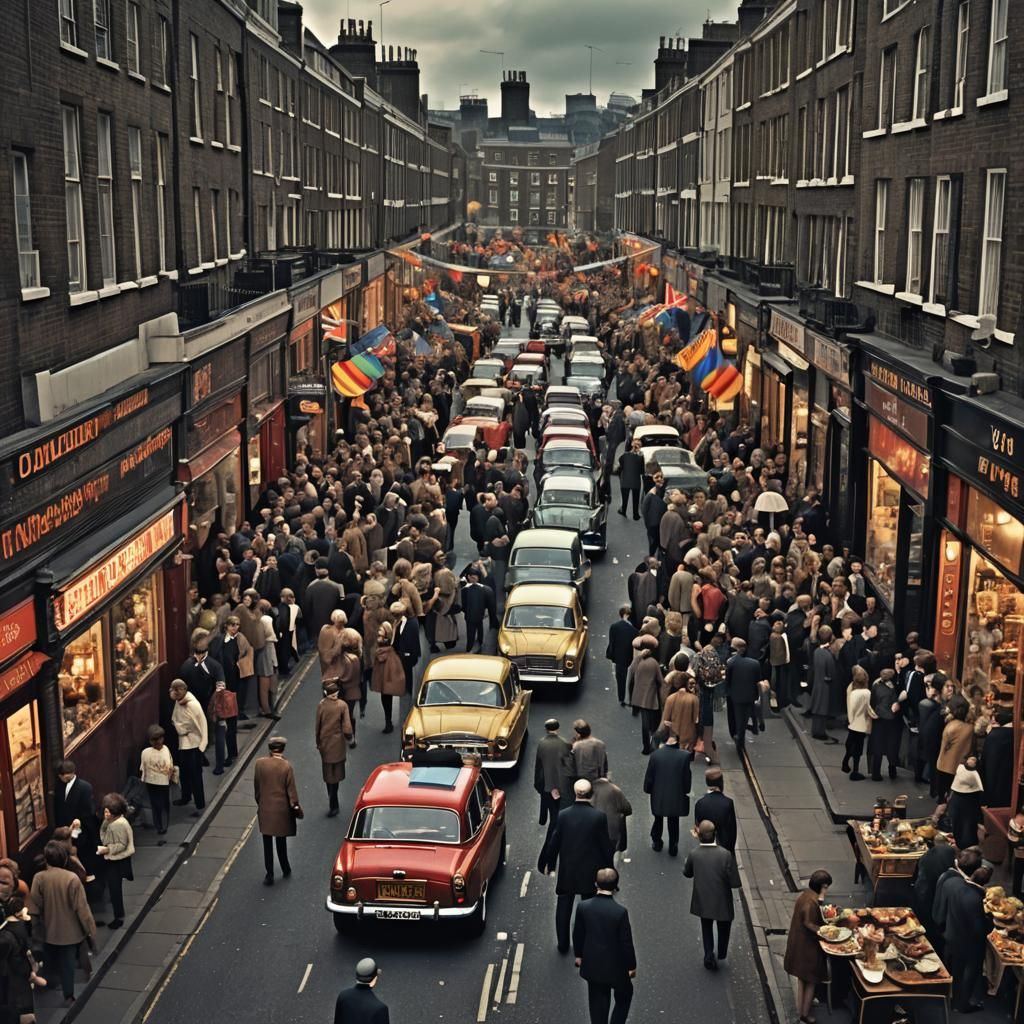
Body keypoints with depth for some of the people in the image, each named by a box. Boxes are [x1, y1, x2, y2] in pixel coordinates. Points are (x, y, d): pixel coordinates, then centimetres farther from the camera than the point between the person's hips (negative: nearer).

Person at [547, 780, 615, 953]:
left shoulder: (563, 815, -11)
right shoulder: (599, 817, -16)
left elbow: (555, 842, -3)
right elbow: (606, 845, -9)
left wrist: (551, 863, 12)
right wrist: (608, 867, 5)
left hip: (567, 870, 1)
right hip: (591, 871, -1)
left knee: (564, 907, 16)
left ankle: (563, 944, 24)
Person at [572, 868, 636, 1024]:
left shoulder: (583, 907, -13)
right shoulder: (620, 912, -23)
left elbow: (577, 935, 0)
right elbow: (626, 942, -15)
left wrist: (578, 955, 18)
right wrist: (631, 965, 0)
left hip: (592, 965, 3)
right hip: (615, 966, -3)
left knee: (597, 1002, 18)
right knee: (624, 995, 23)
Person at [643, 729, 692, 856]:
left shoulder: (655, 755, -17)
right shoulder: (685, 755, -19)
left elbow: (649, 776, -9)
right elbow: (687, 776, -11)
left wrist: (648, 789, 9)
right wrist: (686, 791, 7)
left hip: (658, 795, 1)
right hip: (677, 796, 0)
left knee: (658, 820, 24)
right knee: (674, 822, 18)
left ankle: (657, 843, 40)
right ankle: (673, 848, 28)